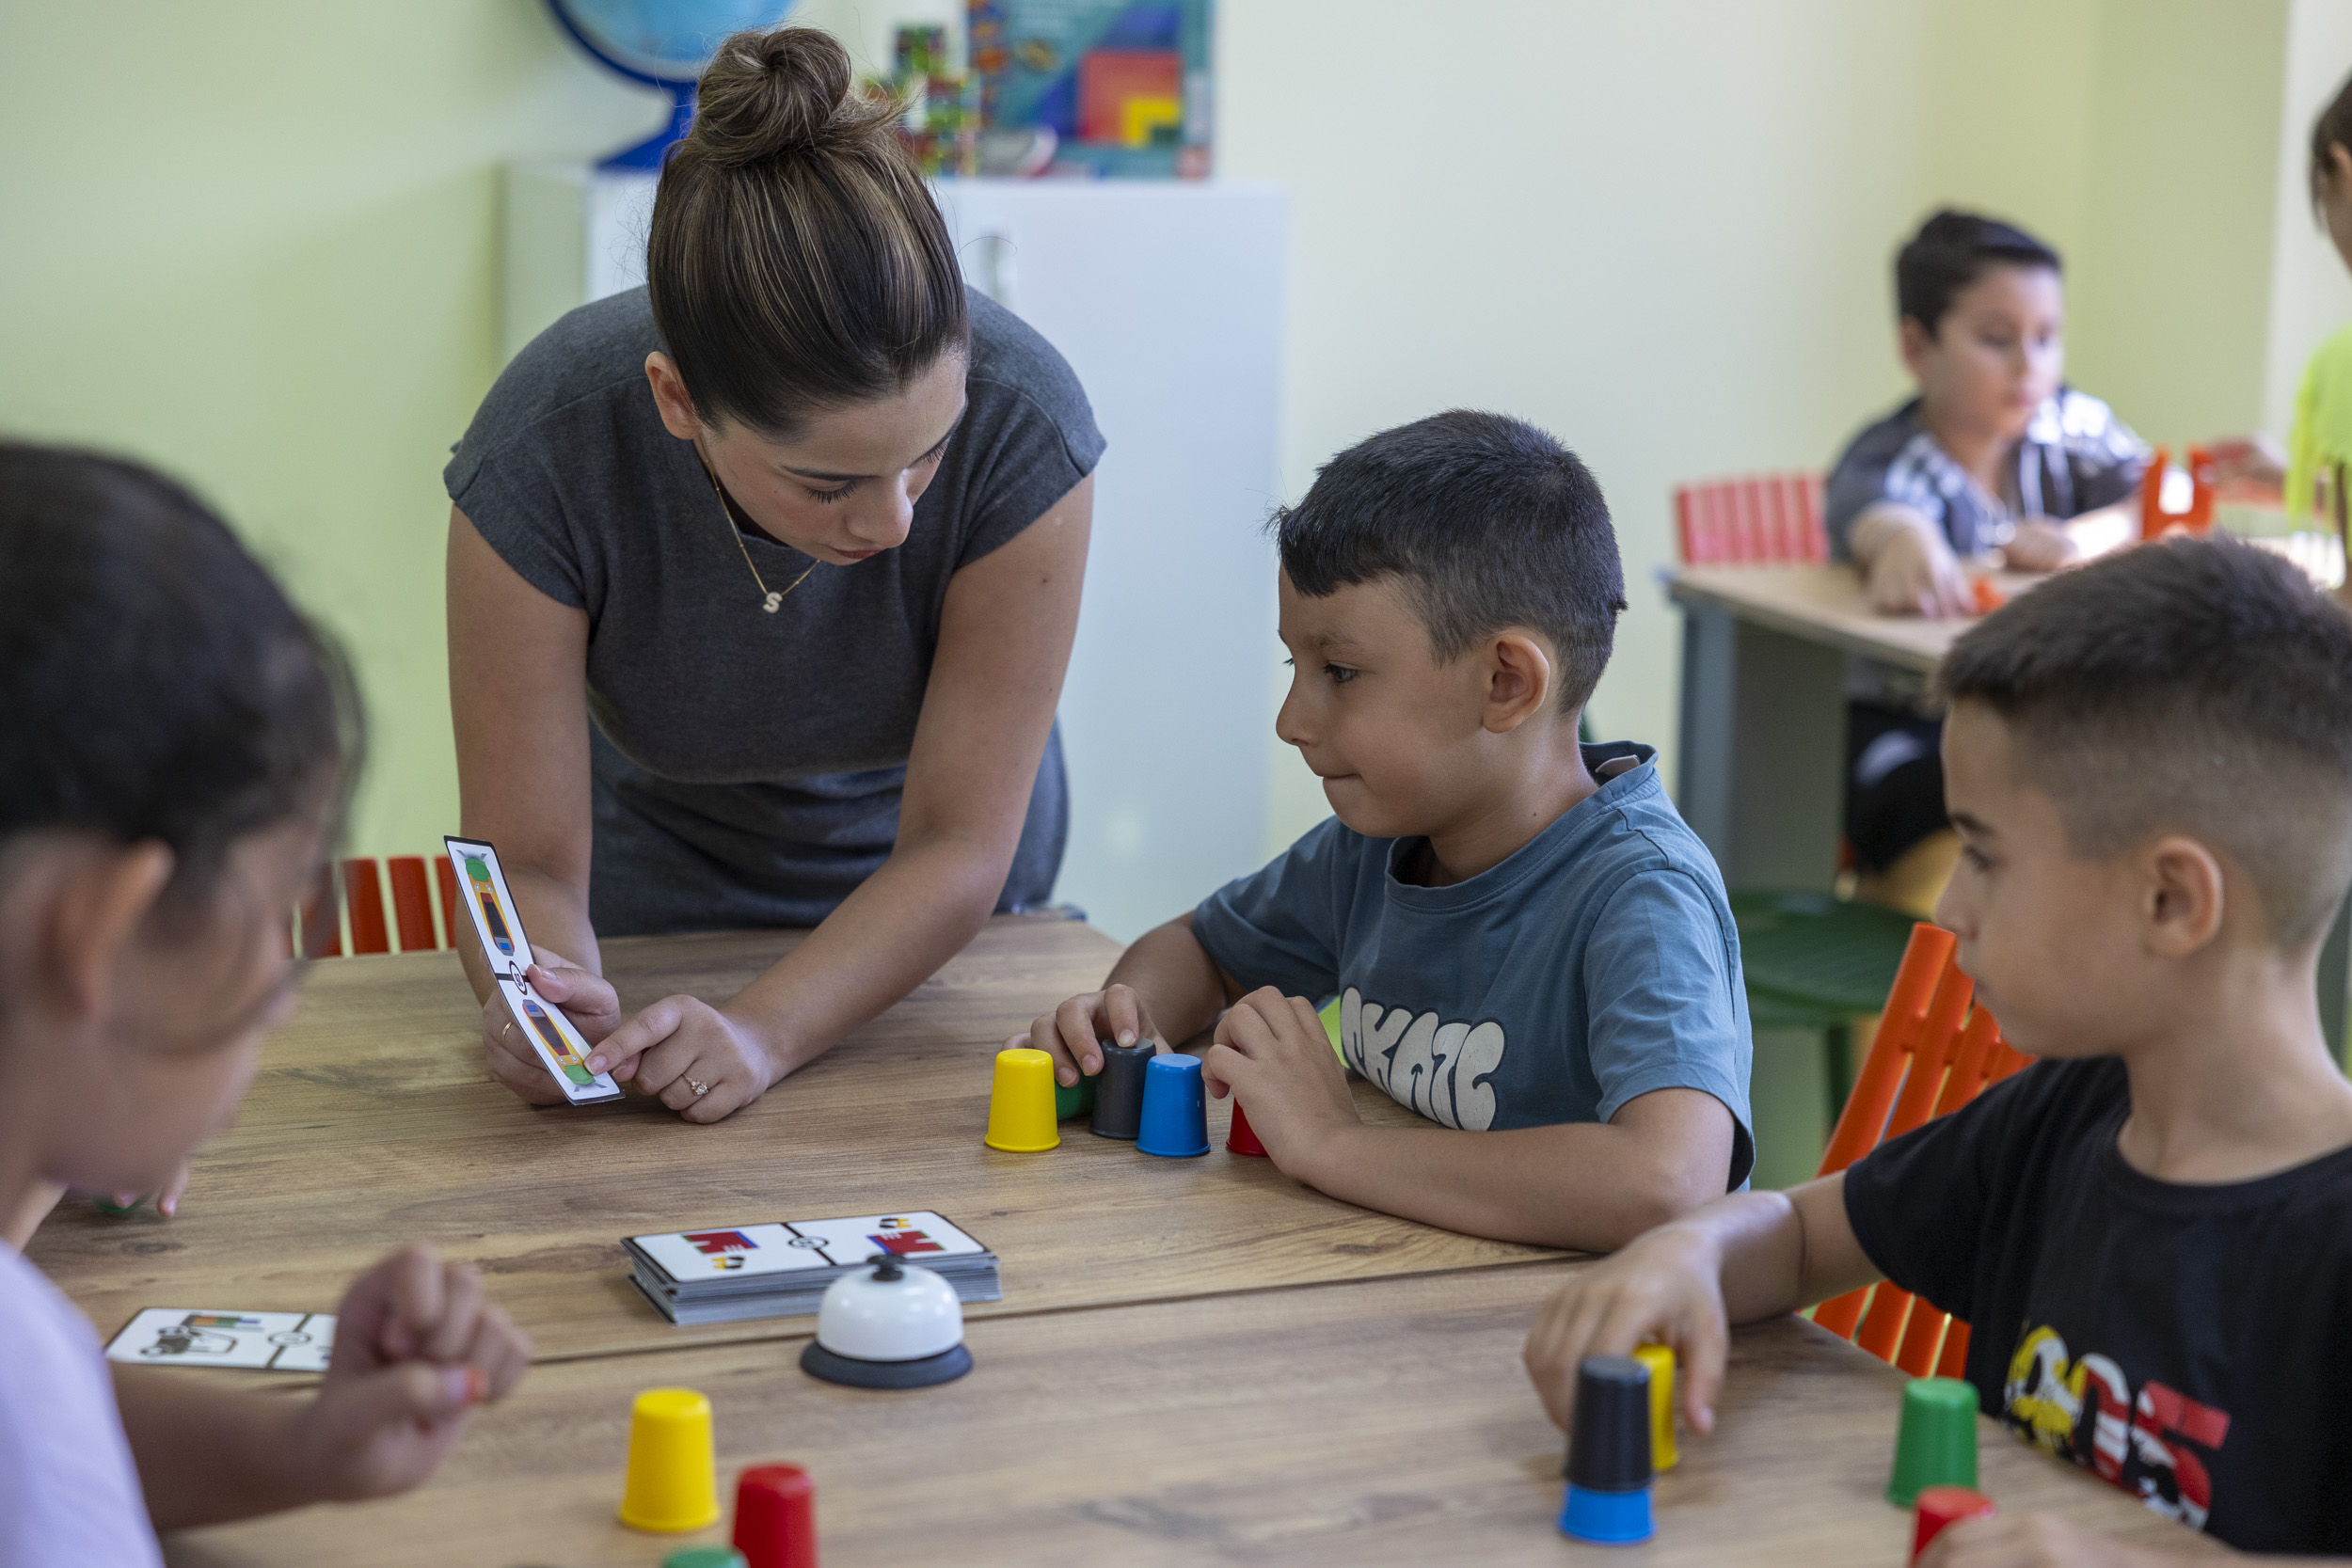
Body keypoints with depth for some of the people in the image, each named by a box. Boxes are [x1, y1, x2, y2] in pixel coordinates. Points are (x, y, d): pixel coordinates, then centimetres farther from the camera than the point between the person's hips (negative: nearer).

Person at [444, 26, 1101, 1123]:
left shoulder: (1018, 422, -31)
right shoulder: (544, 448, -31)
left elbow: (957, 848, -24)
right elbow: (529, 864, -24)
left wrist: (765, 1033, -38)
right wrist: (553, 1004, -44)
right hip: (659, 889, 0)